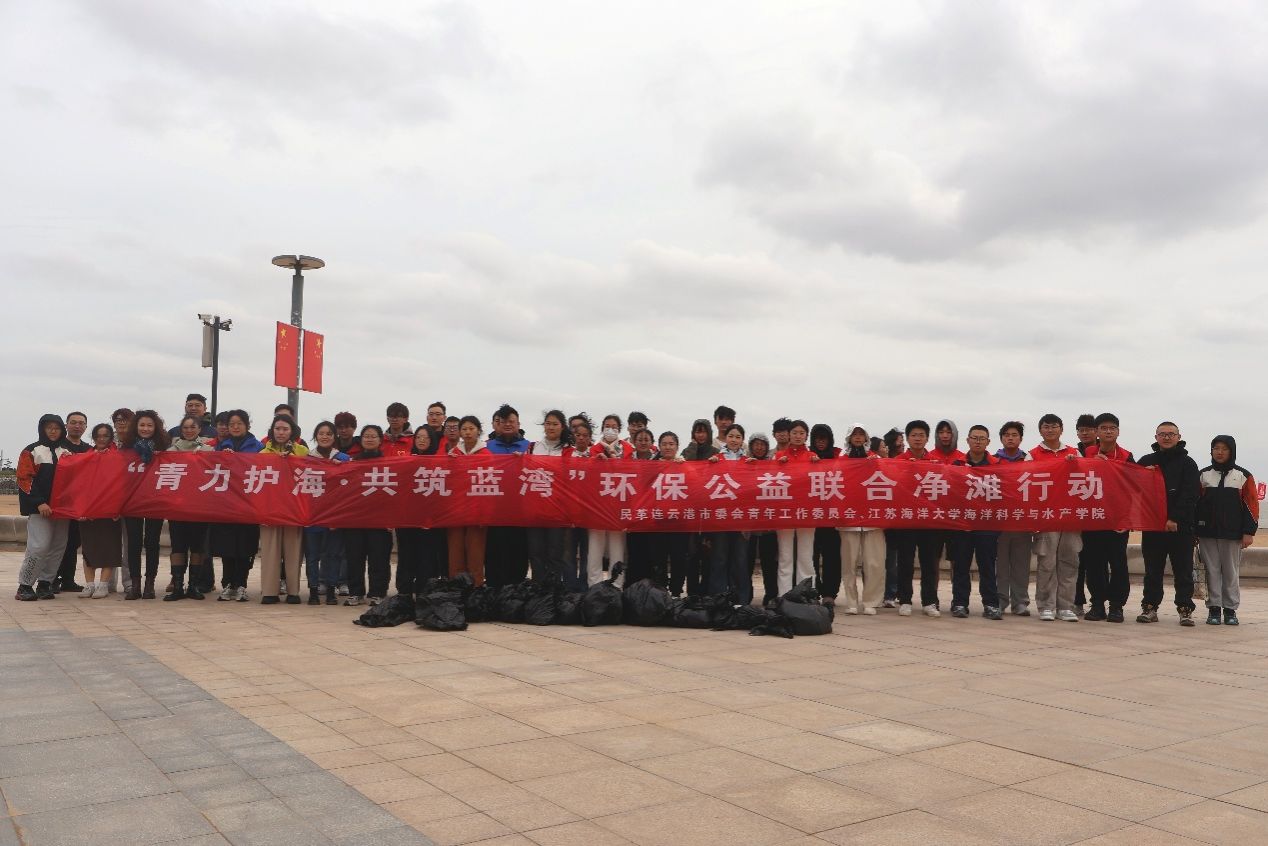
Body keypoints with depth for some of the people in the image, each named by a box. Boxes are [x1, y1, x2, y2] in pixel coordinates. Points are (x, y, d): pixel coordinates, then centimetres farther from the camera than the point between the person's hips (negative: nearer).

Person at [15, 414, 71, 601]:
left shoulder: (67, 452, 15)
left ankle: (45, 583, 11)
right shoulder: (31, 451, 2)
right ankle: (24, 585, -2)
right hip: (39, 508, -5)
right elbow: (24, 479, -5)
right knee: (39, 546, -13)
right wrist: (39, 503, -13)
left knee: (58, 547, 2)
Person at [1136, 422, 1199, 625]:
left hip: (1181, 526, -2)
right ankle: (1150, 607, 12)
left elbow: (1190, 494, -7)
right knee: (1152, 571, 7)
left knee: (1183, 571, 2)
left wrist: (1175, 519, -16)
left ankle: (1185, 609, 7)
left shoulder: (1187, 463, 2)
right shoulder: (1145, 461, 11)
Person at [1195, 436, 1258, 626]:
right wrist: (1193, 531, 2)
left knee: (1231, 572, 4)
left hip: (1232, 533, -1)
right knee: (1212, 571, 3)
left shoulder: (1243, 476, 4)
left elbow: (1251, 505, 1)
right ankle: (1213, 609, 8)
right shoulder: (1203, 475, 7)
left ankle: (1230, 610, 12)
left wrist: (1249, 532, -5)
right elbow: (1195, 502, 7)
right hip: (1207, 533, 1)